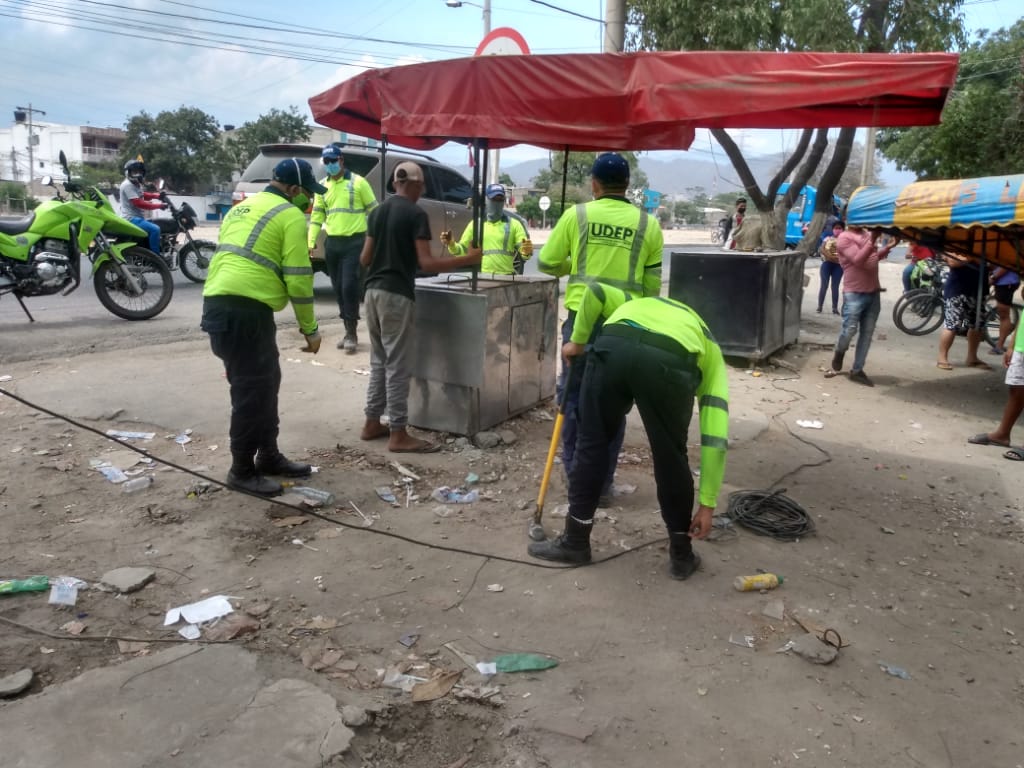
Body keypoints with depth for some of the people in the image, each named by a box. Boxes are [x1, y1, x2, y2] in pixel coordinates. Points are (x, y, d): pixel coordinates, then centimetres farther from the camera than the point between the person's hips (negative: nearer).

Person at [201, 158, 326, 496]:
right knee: (253, 390, 0)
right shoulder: (291, 215, -4)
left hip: (217, 303, 9)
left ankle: (269, 456, 29)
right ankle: (242, 470, 11)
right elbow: (298, 278, -9)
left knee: (265, 383, 19)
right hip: (245, 309, -9)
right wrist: (310, 329, 0)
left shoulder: (243, 207, 24)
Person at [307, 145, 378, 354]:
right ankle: (348, 331, 20)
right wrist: (311, 242, 1)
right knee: (338, 289, 9)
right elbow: (316, 216, 12)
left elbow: (374, 211, -3)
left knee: (349, 287, -12)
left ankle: (352, 334, -4)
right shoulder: (322, 186, 12)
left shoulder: (358, 182, -3)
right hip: (332, 243, 6)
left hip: (354, 242, -6)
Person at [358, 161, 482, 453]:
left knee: (379, 362, 16)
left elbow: (364, 258, 13)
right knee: (398, 366, -3)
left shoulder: (377, 211, 11)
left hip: (373, 290, 8)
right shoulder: (416, 214, -10)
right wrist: (468, 259, -8)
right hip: (396, 294, -8)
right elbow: (426, 263, -16)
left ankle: (372, 423, 22)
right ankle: (398, 434, 2)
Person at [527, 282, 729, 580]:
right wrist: (707, 504, 31)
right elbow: (715, 438, 27)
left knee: (591, 445, 20)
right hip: (671, 363, -1)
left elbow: (594, 291, 27)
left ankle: (575, 541, 31)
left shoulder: (638, 304, 46)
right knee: (671, 458, 21)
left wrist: (577, 342, 39)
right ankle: (682, 555, 34)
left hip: (613, 347, 1)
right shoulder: (710, 354, 36)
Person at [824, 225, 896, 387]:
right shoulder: (844, 237, -8)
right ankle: (837, 357, 23)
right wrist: (872, 240, -26)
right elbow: (857, 260, -20)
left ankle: (857, 370, 11)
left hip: (874, 292, 7)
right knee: (849, 330, -6)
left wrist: (887, 247, 12)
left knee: (867, 333, 5)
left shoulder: (867, 234, 12)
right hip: (854, 293, -6)